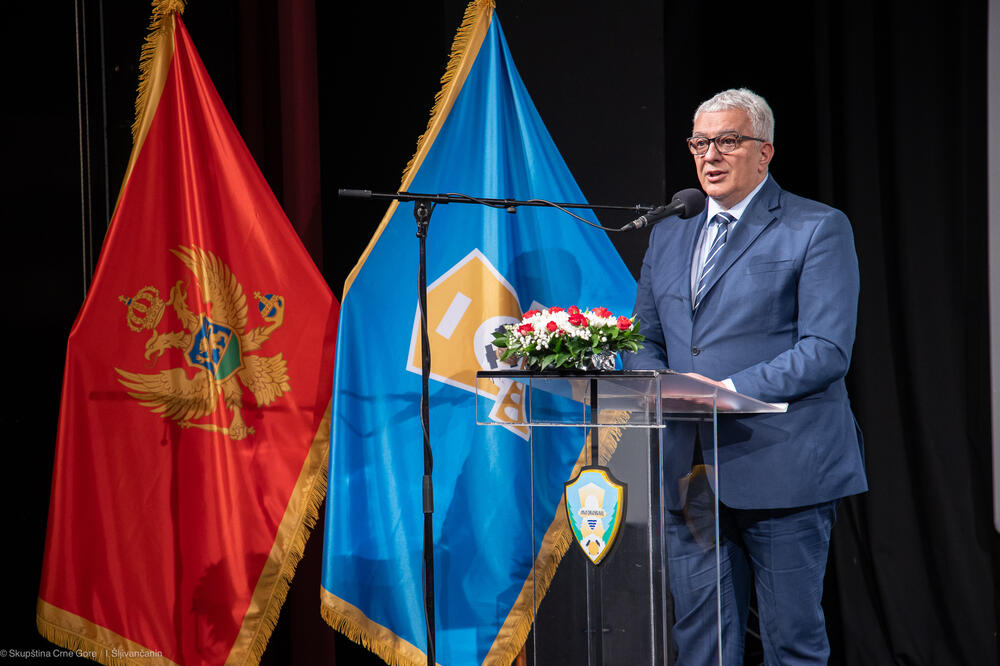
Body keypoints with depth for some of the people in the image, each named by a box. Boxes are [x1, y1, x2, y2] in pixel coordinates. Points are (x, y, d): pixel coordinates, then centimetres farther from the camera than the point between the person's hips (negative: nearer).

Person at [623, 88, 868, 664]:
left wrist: (729, 390, -20)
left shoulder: (818, 229, -3)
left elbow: (826, 350, -11)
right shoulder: (669, 235, 17)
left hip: (782, 471, -5)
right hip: (691, 472, 5)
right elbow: (645, 340, 21)